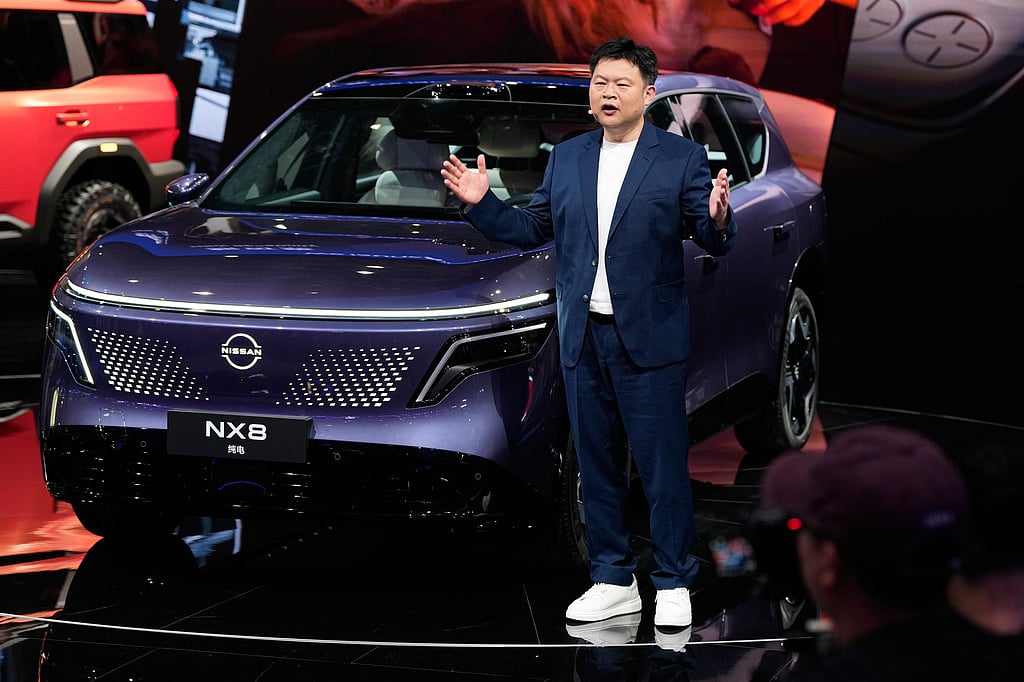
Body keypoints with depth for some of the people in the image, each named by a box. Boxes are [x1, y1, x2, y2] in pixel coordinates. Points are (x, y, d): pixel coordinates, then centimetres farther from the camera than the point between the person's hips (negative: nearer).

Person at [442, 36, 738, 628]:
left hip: (650, 337, -5)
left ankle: (674, 584, 9)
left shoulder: (682, 158, -3)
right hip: (584, 336, 5)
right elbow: (534, 229, 14)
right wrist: (481, 203, 1)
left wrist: (717, 219, -29)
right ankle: (613, 581, 22)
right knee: (597, 465, 11)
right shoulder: (566, 158, 11)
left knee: (663, 466, -1)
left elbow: (715, 244, -7)